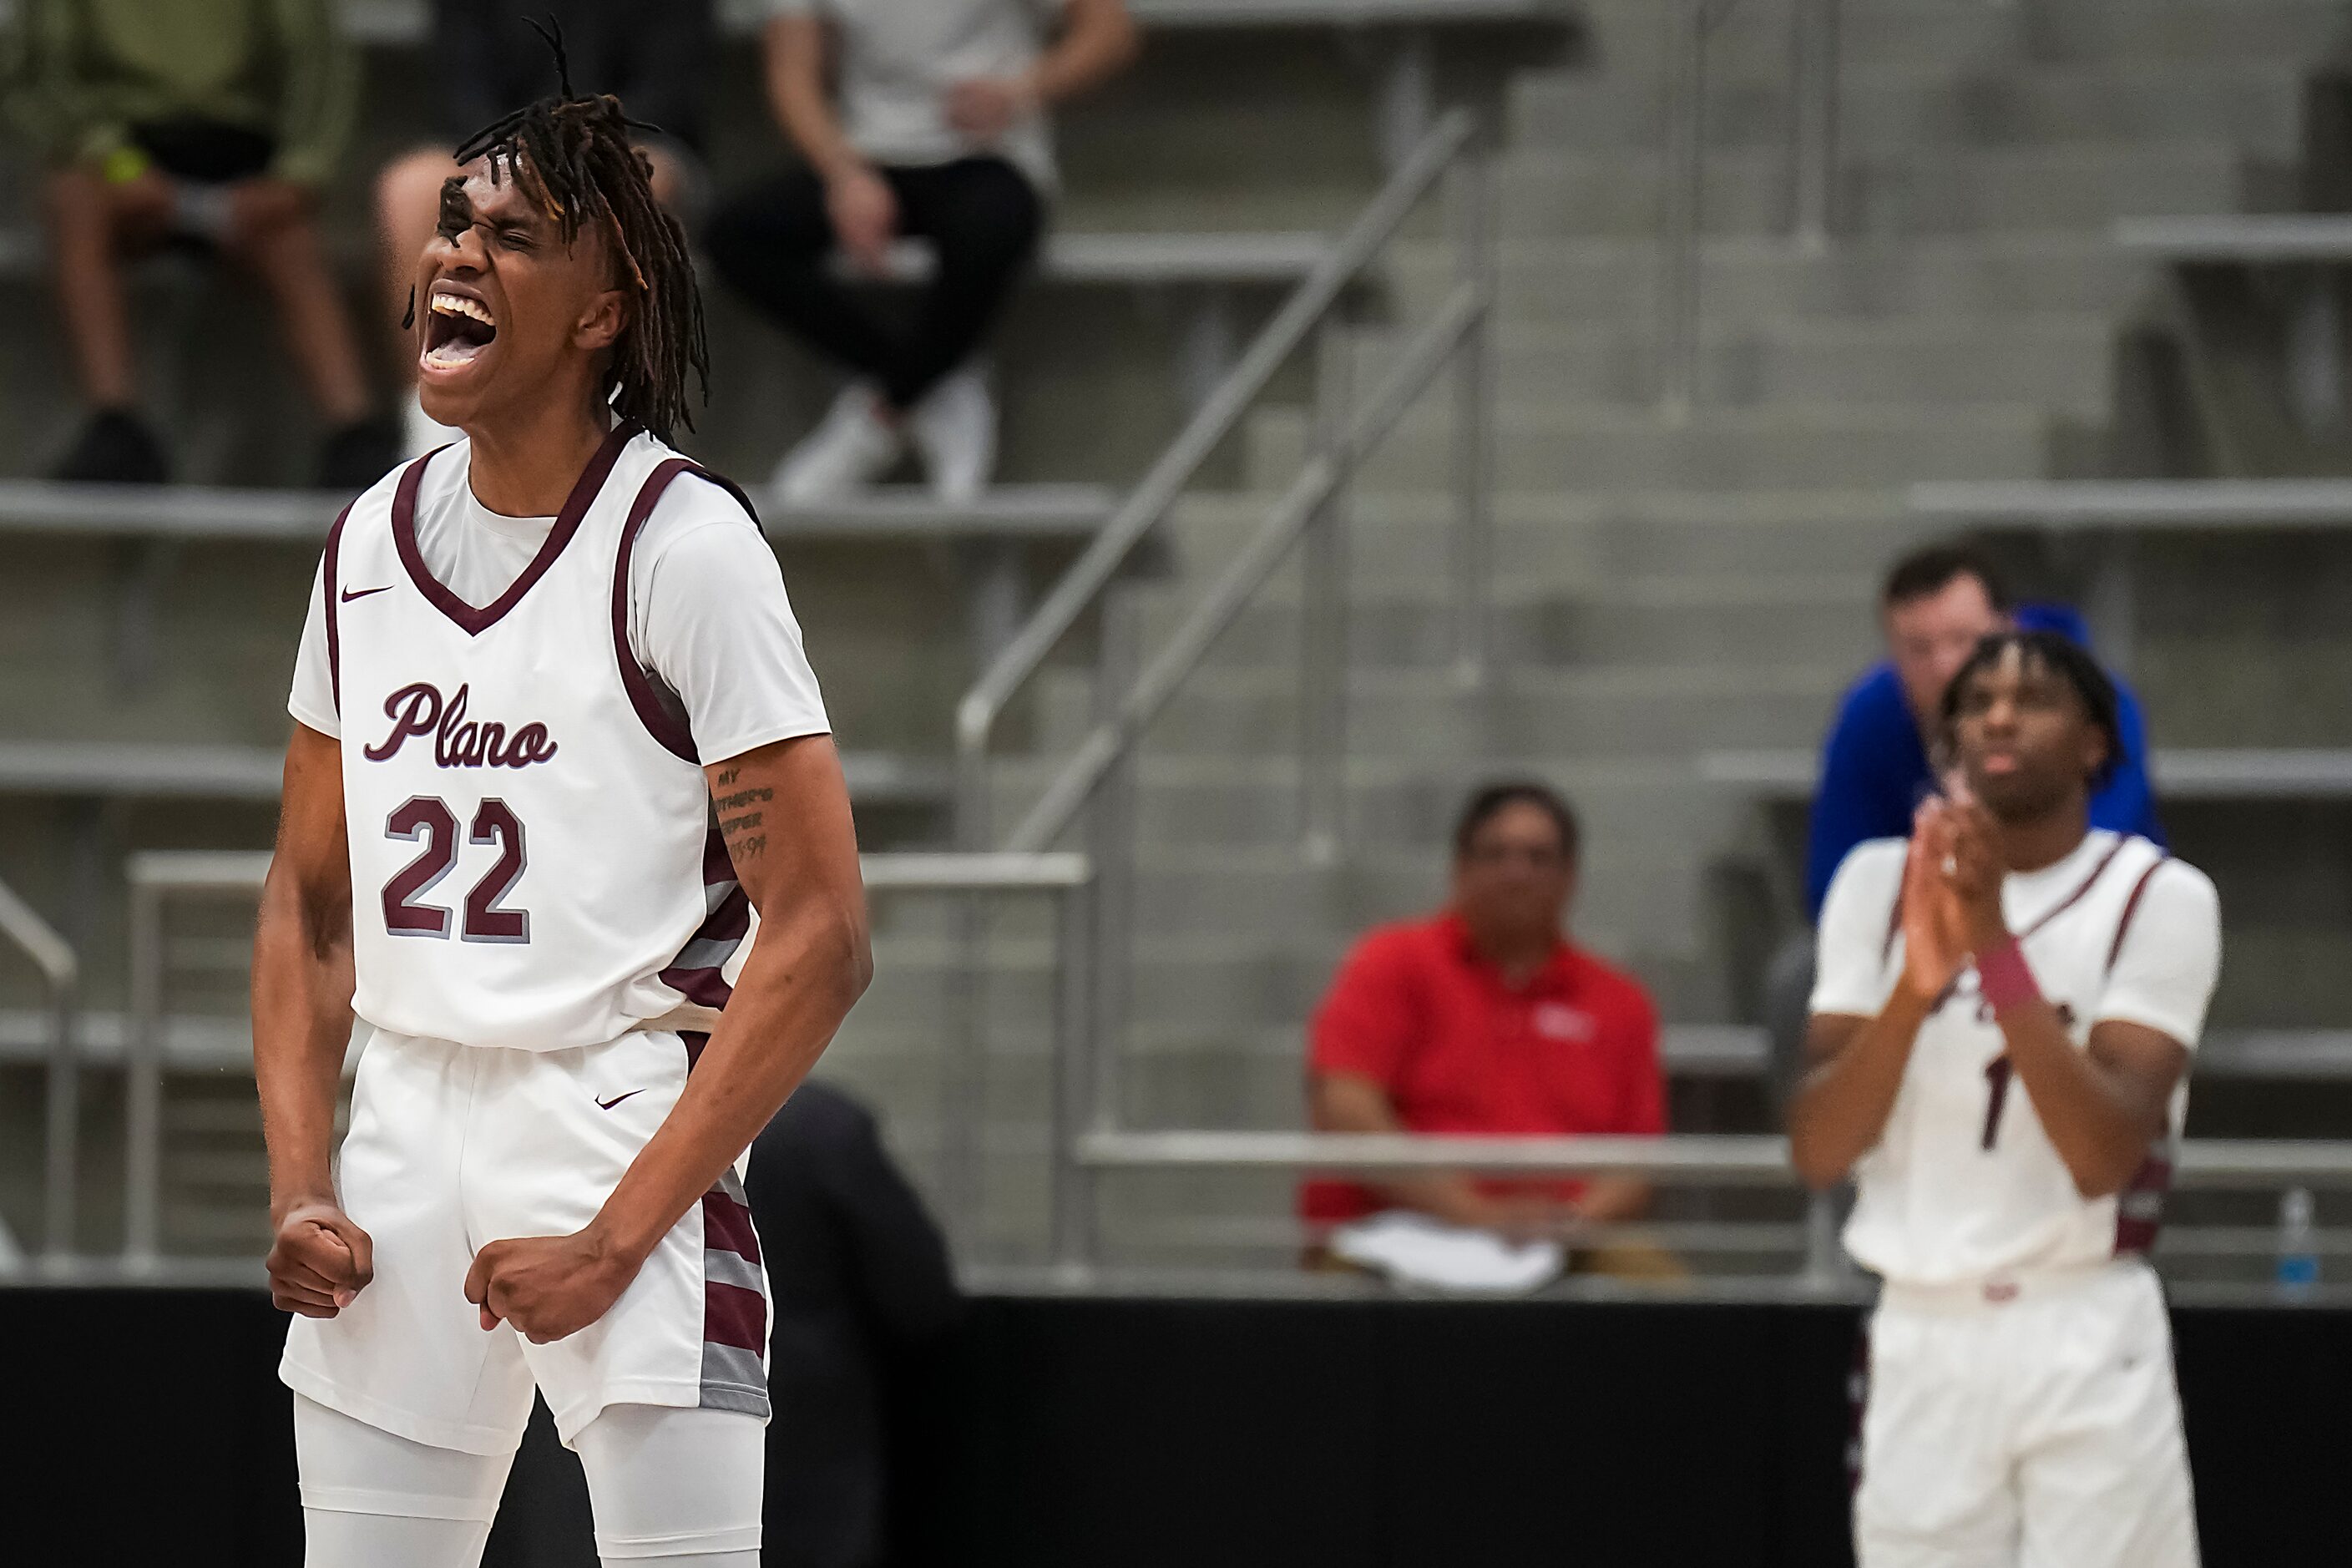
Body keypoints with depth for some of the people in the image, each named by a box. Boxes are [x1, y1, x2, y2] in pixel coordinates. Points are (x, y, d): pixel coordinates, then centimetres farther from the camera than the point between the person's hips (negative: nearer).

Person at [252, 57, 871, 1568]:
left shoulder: (683, 542, -9)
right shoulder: (374, 538, 10)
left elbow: (821, 936, -14)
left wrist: (619, 1233, -17)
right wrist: (298, 1192, 4)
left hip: (626, 1126, -6)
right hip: (406, 1120, 6)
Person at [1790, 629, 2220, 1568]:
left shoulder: (2160, 898, -4)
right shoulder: (1880, 882, 7)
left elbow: (2104, 1157, -17)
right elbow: (1816, 1154, -3)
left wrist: (1994, 944, -24)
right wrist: (1915, 983, -19)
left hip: (2088, 1343, -3)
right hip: (1919, 1341, 3)